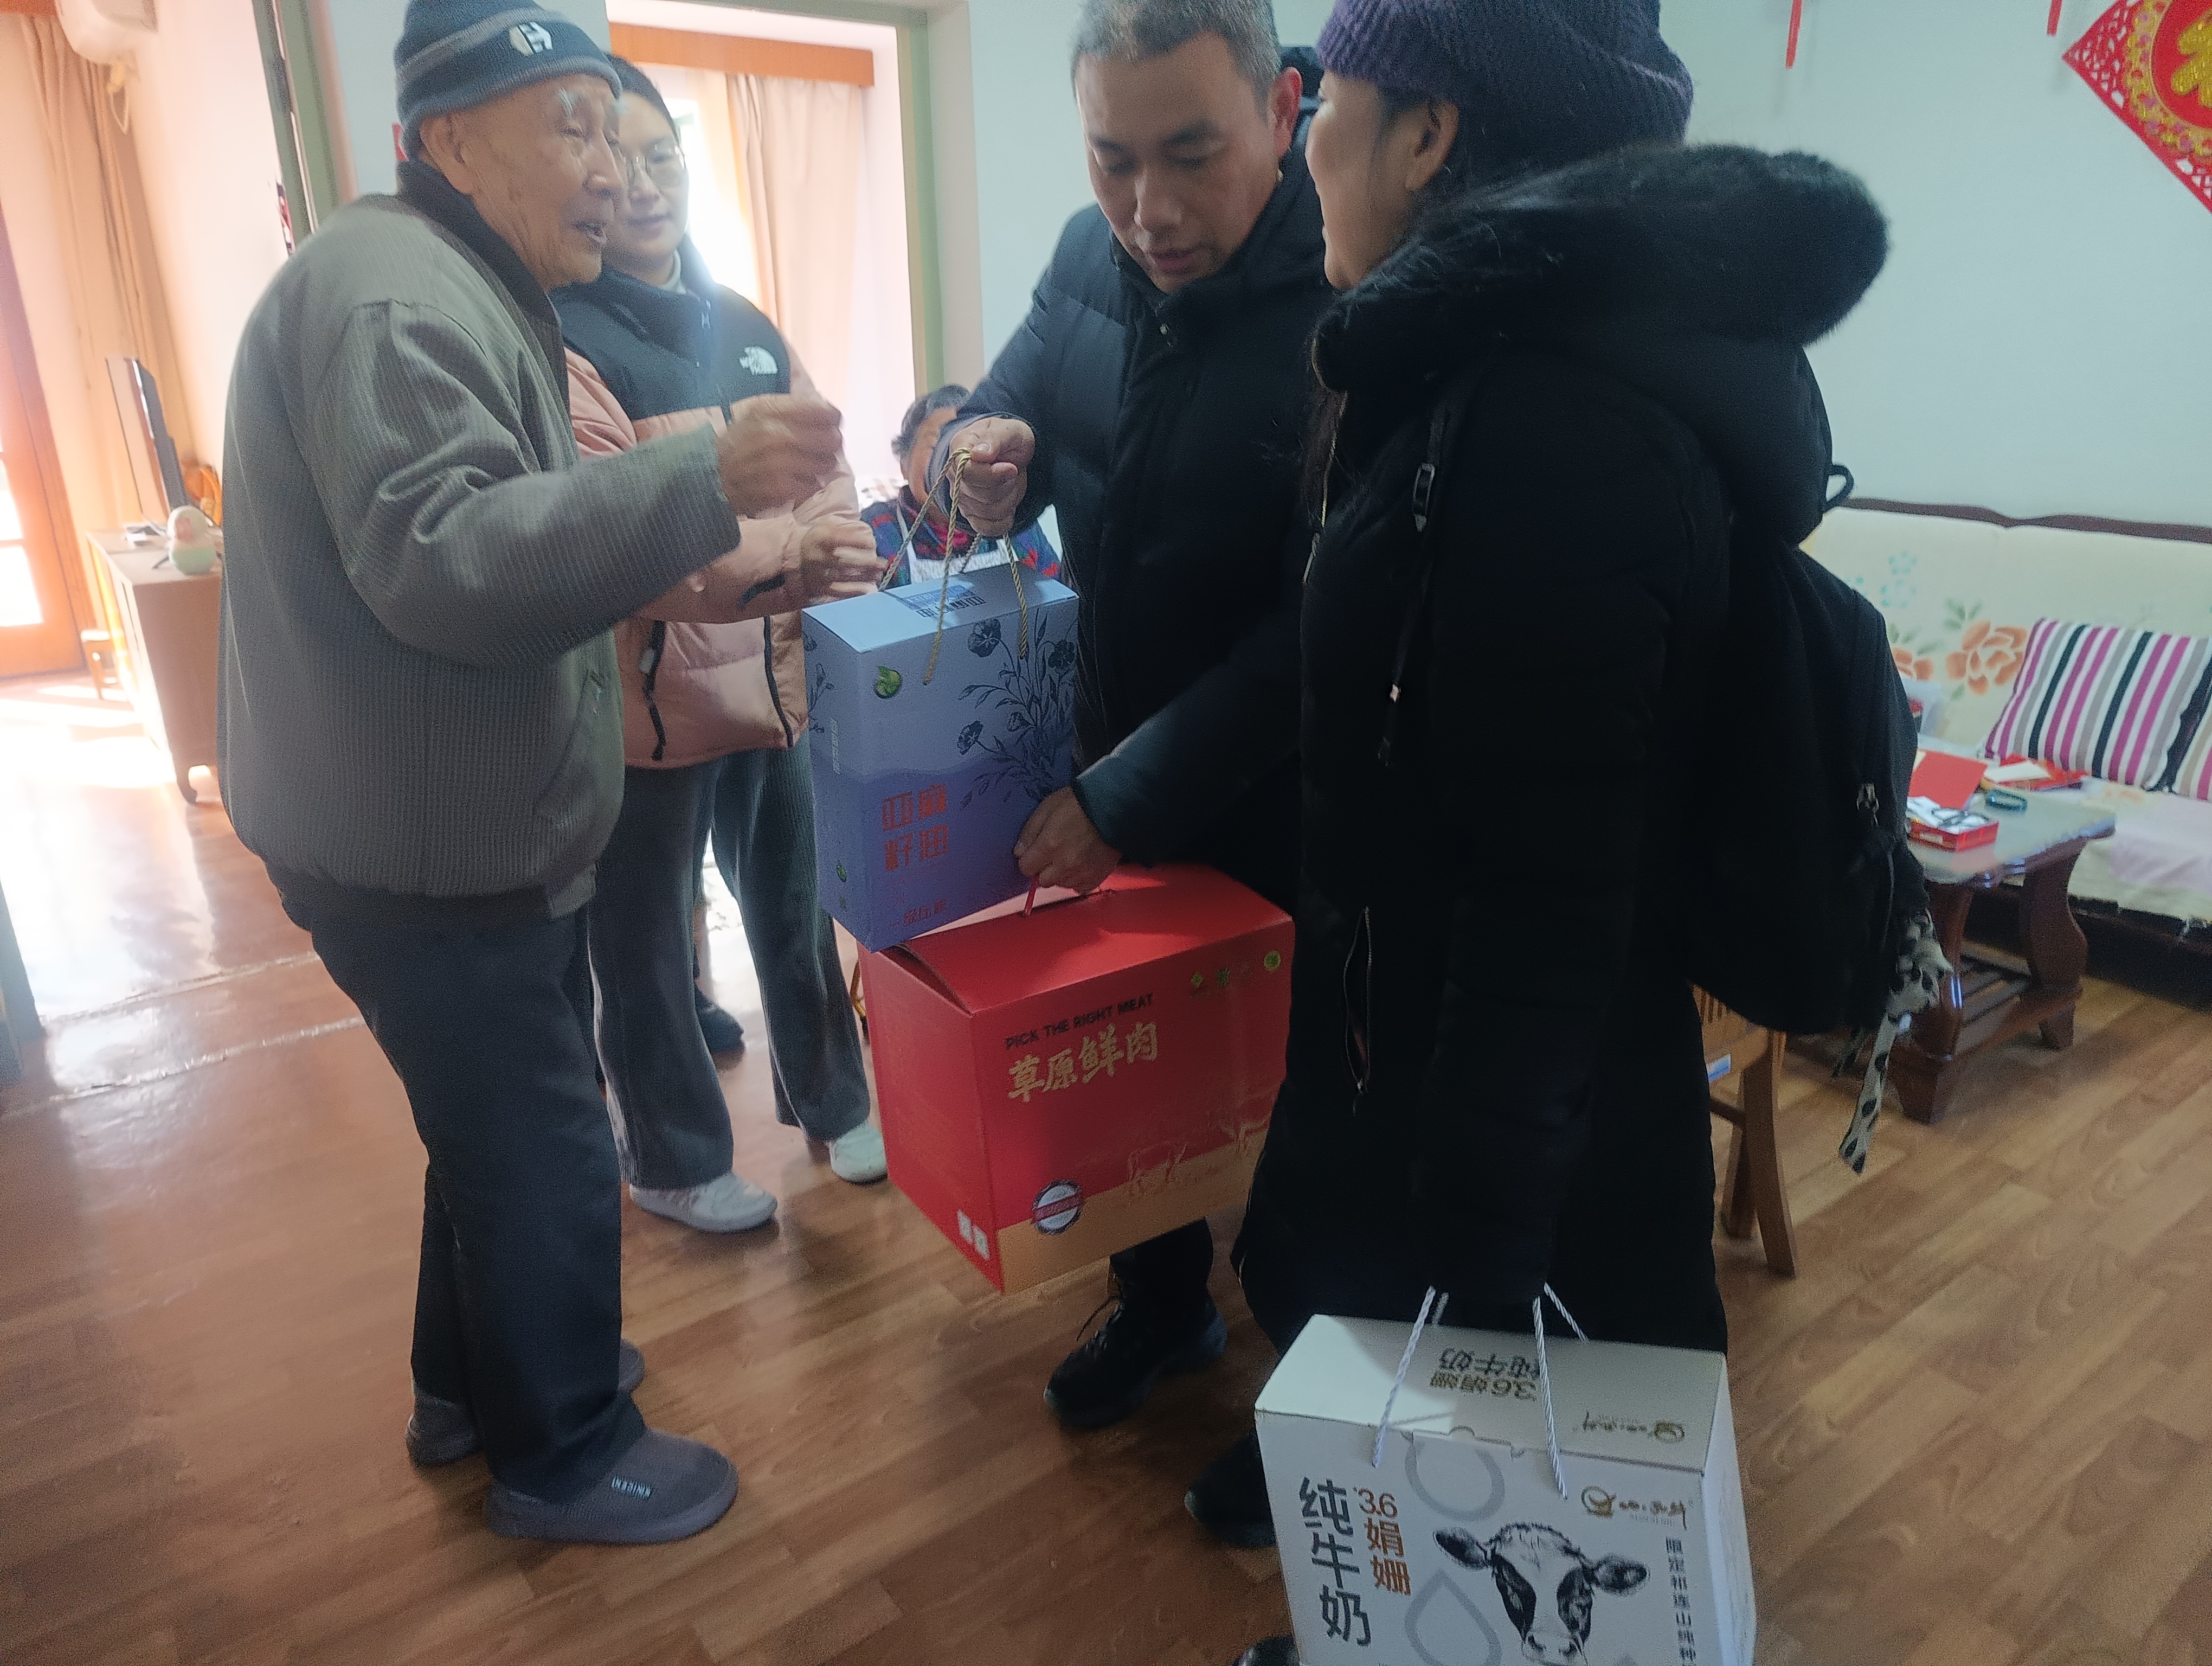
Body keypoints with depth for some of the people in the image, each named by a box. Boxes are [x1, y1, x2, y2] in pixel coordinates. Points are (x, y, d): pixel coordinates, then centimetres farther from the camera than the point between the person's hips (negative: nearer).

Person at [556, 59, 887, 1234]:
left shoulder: (748, 328, 12)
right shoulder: (555, 341, -10)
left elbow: (824, 486, 10)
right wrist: (762, 553, -39)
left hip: (773, 681, 6)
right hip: (642, 699, -5)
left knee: (793, 905, 19)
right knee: (643, 941, 10)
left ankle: (830, 1101, 41)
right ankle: (673, 1161, 32)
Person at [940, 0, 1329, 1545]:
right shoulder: (1093, 257, -1)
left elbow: (1319, 631, -27)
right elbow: (1021, 405, 13)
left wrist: (1127, 797, -25)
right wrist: (991, 451, -12)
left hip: (1286, 799, -6)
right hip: (1113, 771, 7)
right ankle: (1166, 1306, 49)